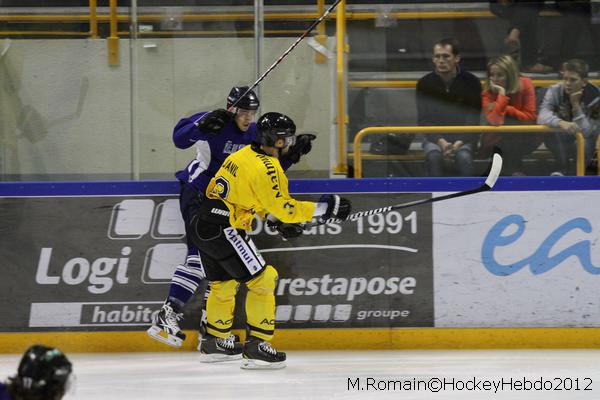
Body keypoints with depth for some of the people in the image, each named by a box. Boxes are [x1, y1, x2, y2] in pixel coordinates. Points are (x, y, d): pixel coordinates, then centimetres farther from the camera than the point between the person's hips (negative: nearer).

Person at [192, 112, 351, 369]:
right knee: (262, 280, -4)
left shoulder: (244, 154, 12)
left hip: (203, 225, 10)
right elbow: (284, 208, -16)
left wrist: (277, 220, 23)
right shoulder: (266, 168, -17)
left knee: (223, 284, 25)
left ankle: (215, 342, 40)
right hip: (224, 230, -10)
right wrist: (323, 208, -10)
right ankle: (256, 347, -5)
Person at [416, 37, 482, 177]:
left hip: (463, 137, -1)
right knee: (433, 155, -32)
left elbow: (473, 119, -6)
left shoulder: (471, 82, -4)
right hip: (434, 136, 1)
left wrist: (459, 143, -22)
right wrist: (440, 141, -22)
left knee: (464, 156, -33)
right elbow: (424, 120, -5)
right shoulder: (425, 83, -1)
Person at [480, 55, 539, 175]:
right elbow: (494, 120, -31)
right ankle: (514, 170, -20)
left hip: (523, 138, 1)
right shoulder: (487, 92, -14)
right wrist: (502, 94, -31)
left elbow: (530, 117, -11)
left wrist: (507, 109, -18)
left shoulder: (525, 85, -10)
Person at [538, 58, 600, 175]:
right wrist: (561, 123, -56)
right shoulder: (555, 91, -20)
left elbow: (587, 131, -31)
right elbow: (542, 116, -37)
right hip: (563, 143, 0)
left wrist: (576, 105, -38)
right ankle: (565, 169, -6)